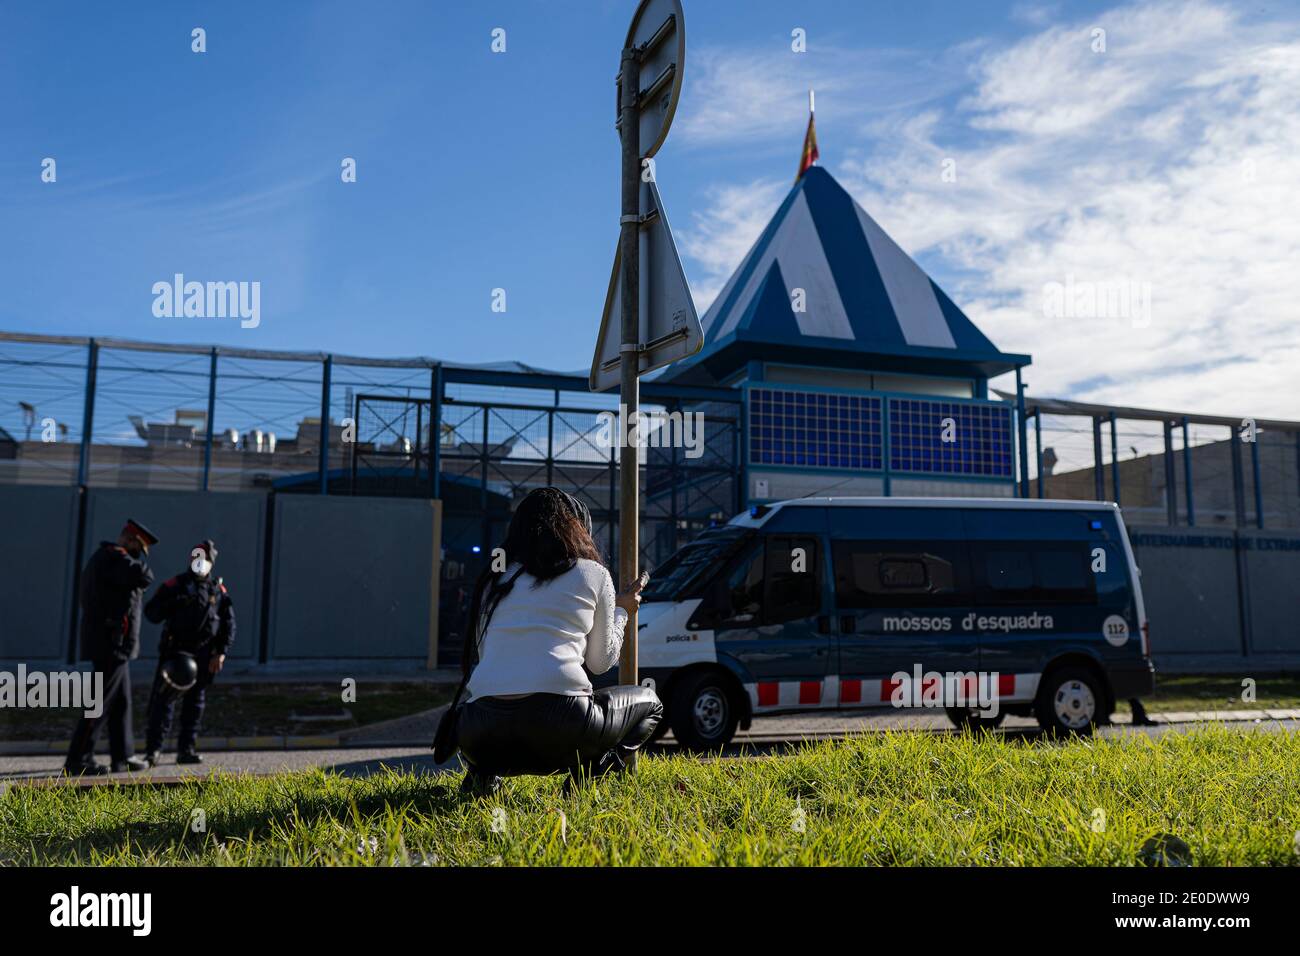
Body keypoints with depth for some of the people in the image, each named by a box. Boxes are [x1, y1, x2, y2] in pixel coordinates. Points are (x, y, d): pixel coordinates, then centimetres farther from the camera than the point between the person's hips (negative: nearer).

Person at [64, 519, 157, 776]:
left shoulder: (101, 558, 19)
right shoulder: (115, 557, -15)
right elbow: (144, 577, -31)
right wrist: (138, 562, -11)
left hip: (107, 644, 11)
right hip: (112, 644, -11)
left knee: (121, 702, 13)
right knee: (101, 704, -6)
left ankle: (123, 756, 18)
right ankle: (77, 760, -3)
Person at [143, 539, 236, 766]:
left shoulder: (219, 590, 8)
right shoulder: (175, 584, 2)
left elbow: (228, 624, 8)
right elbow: (151, 613, 1)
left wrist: (221, 653, 0)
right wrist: (171, 603, -18)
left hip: (203, 655, 3)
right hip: (175, 651, -3)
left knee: (195, 702, 7)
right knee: (164, 698, -8)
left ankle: (186, 749, 15)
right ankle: (153, 749, -5)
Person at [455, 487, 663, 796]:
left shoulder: (495, 578, 20)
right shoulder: (592, 574, 11)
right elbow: (601, 661, 18)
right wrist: (620, 611, 35)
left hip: (483, 727, 4)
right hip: (560, 717, -3)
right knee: (649, 704, 25)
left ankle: (485, 771, 7)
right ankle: (587, 775, -1)